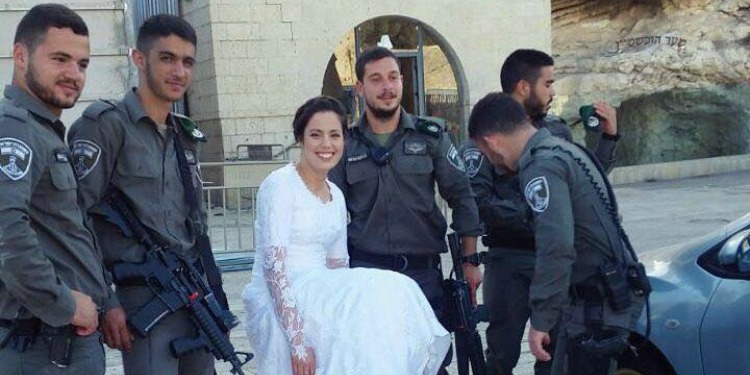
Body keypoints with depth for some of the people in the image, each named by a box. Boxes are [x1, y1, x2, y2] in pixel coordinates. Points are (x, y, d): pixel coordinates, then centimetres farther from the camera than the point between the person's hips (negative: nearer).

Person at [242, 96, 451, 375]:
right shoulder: (280, 185, -9)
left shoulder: (336, 196, 13)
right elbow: (274, 267, -17)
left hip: (321, 297, 7)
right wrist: (298, 342, -24)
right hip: (280, 306, -7)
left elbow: (338, 266, 14)